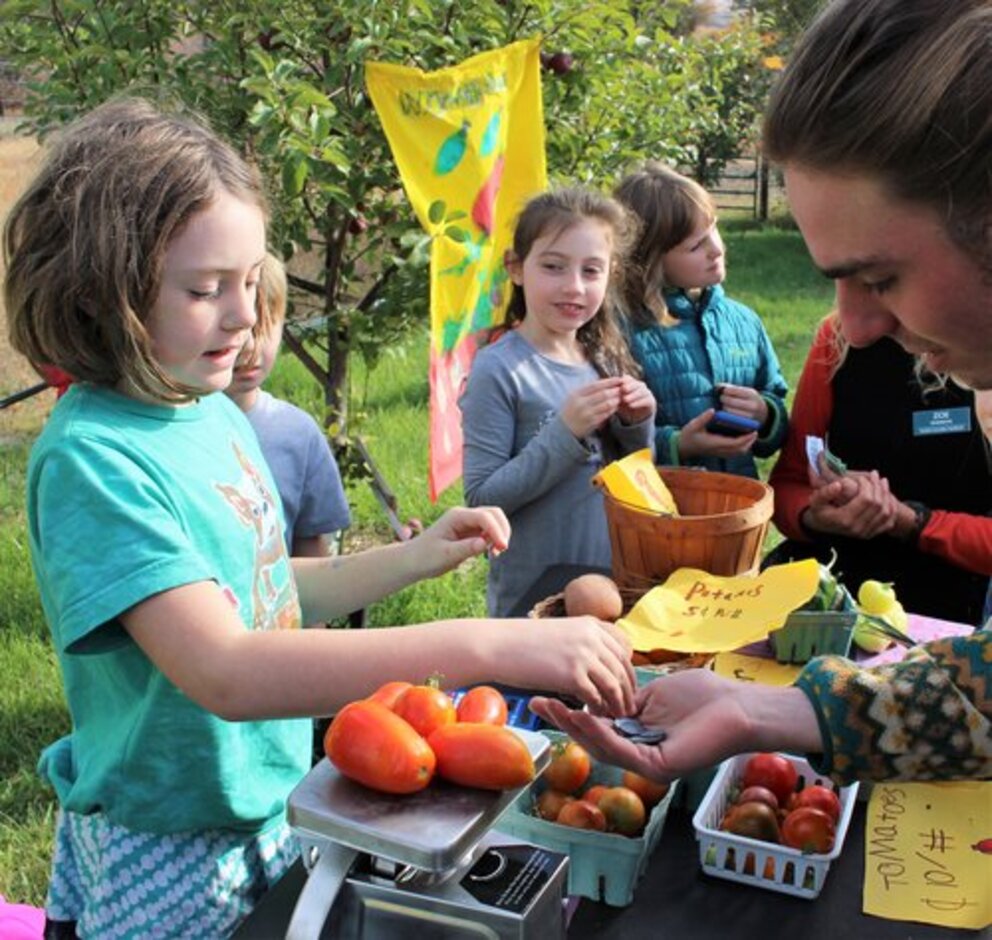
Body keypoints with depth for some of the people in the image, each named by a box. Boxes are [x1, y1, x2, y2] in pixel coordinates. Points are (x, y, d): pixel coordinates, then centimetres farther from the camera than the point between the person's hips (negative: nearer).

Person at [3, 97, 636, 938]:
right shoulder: (91, 458, -25)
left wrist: (411, 560, -3)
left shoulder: (215, 413, -2)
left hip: (270, 811, 7)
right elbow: (225, 672, -36)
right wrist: (487, 646, -41)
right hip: (164, 863, -6)